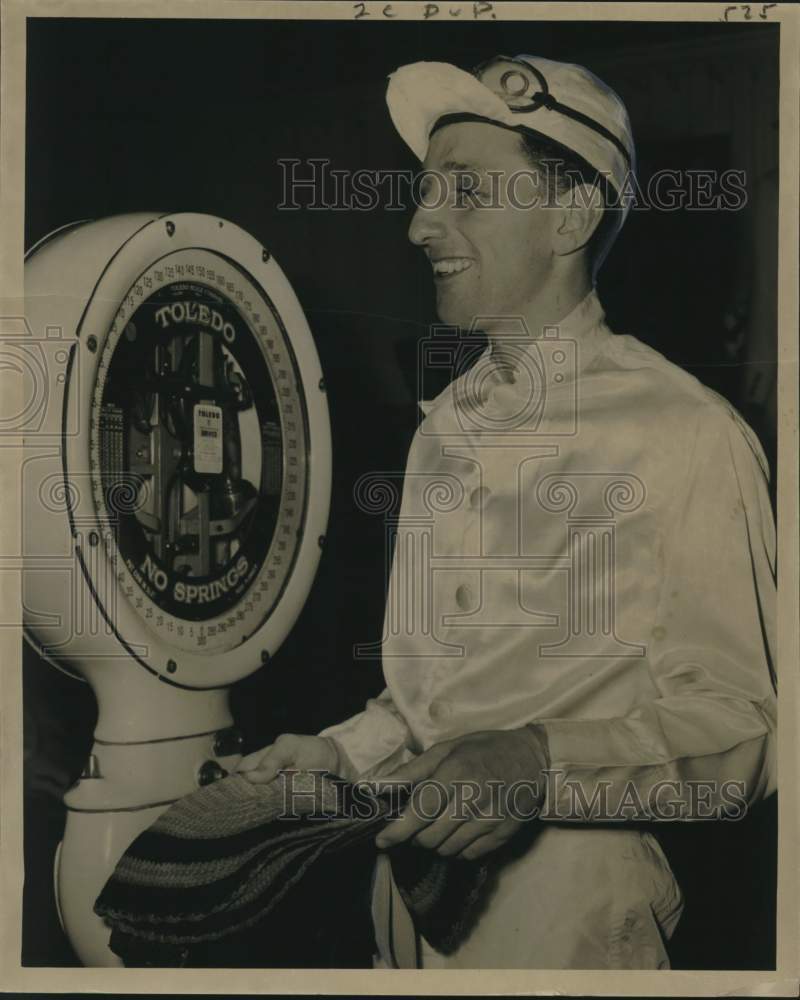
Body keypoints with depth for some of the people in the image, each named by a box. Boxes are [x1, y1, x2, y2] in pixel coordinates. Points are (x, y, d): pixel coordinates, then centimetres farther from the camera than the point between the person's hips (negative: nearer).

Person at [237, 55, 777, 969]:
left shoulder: (683, 436, -16)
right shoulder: (443, 430, 8)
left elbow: (738, 732, -16)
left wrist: (540, 764, -28)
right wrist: (345, 754, 3)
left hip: (570, 910, -6)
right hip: (413, 890, 7)